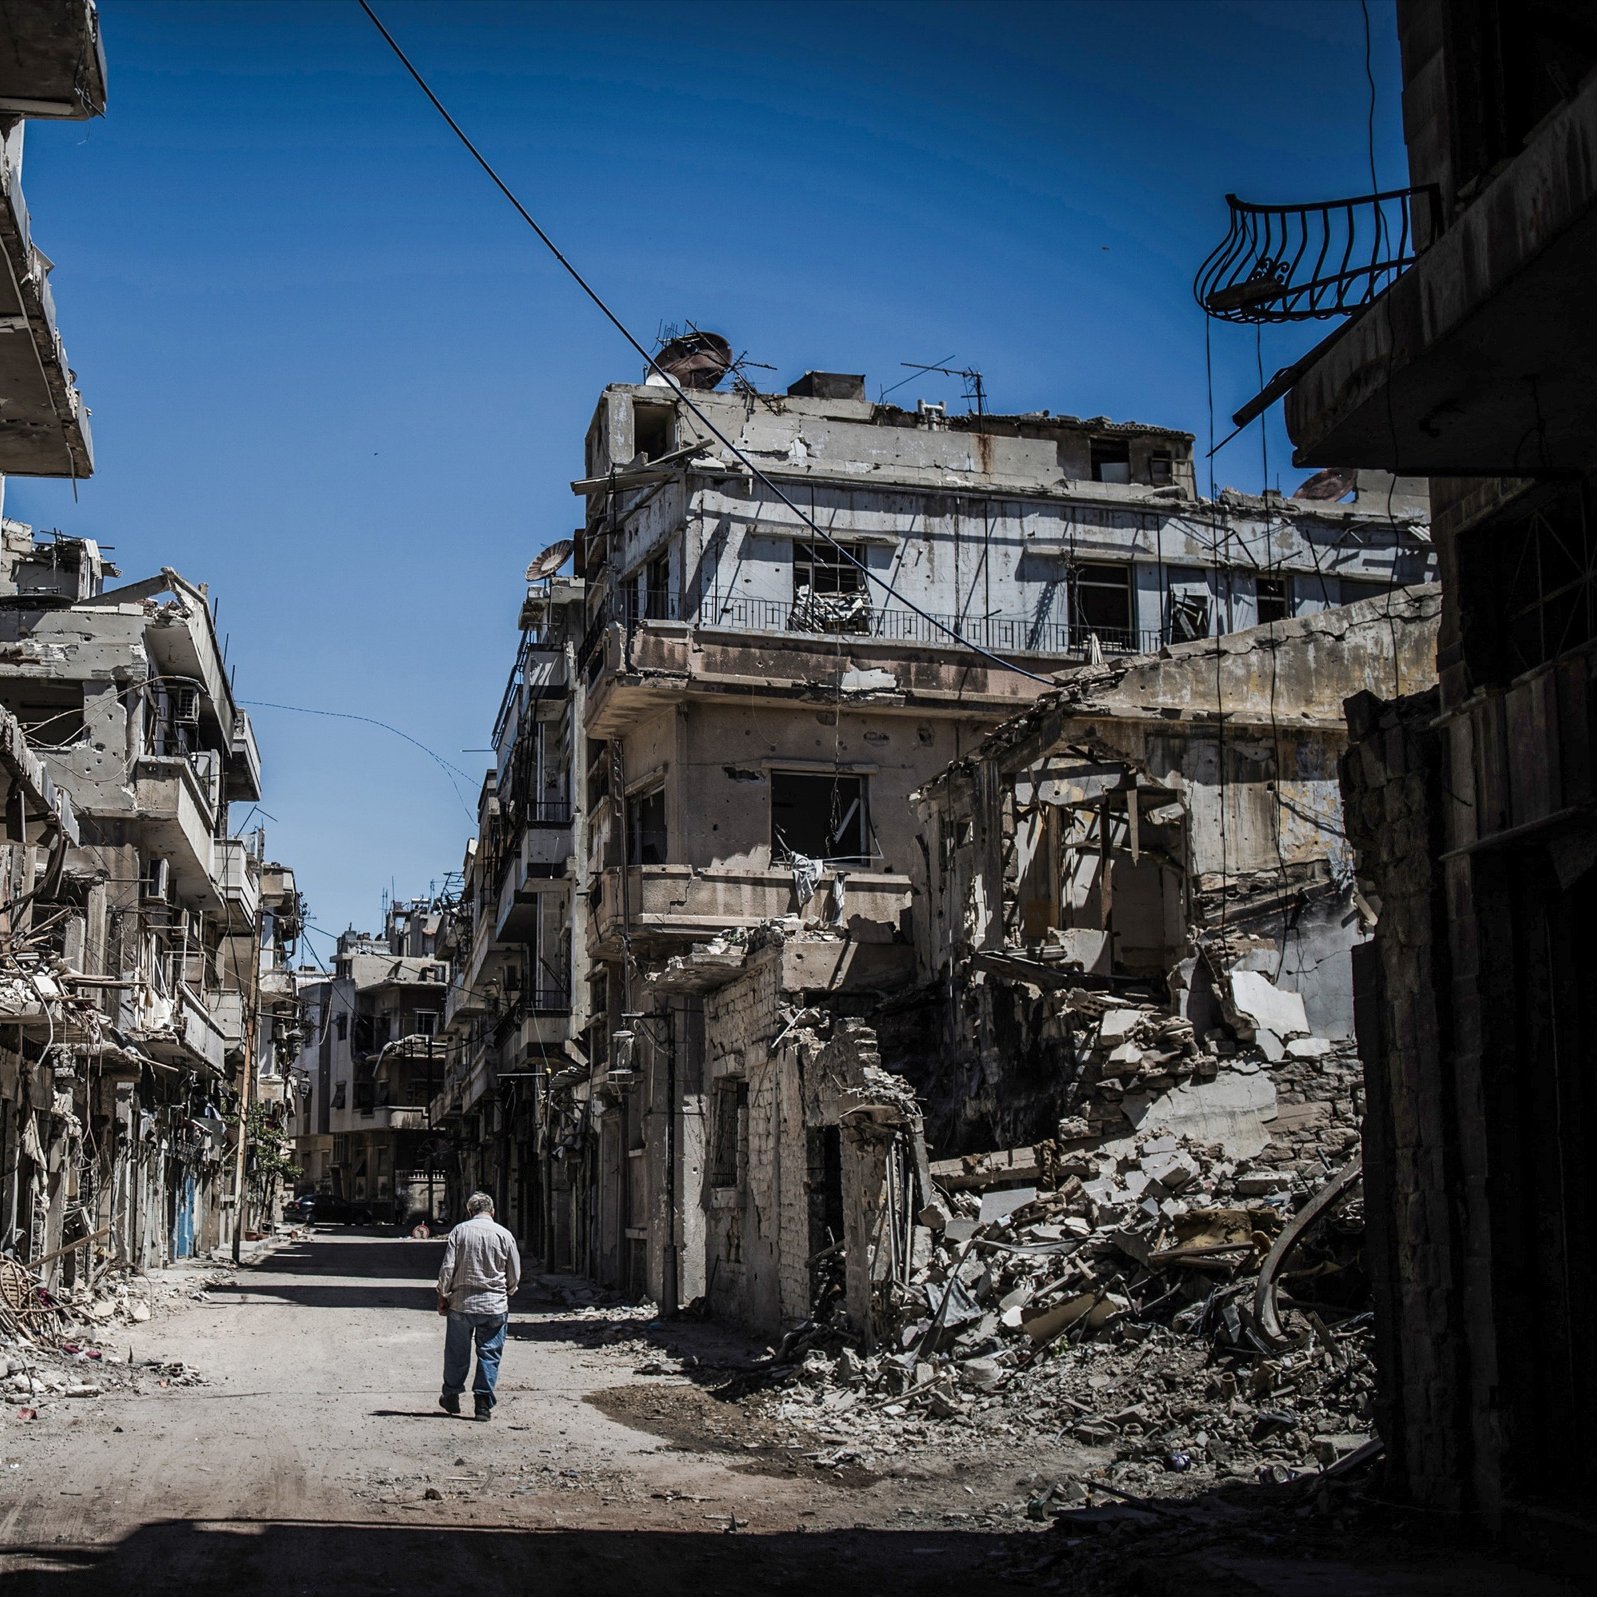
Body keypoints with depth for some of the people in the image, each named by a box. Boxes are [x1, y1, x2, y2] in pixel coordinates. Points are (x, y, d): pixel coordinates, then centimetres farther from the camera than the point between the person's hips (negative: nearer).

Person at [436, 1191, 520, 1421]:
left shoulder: (460, 1231, -2)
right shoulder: (504, 1234, -1)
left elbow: (447, 1268, -6)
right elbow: (515, 1275, 4)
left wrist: (442, 1296, 6)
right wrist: (505, 1293, 23)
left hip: (461, 1303, 0)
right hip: (495, 1307, 0)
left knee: (457, 1352, 14)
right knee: (489, 1354, 5)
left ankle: (451, 1396, 26)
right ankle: (483, 1403, 2)